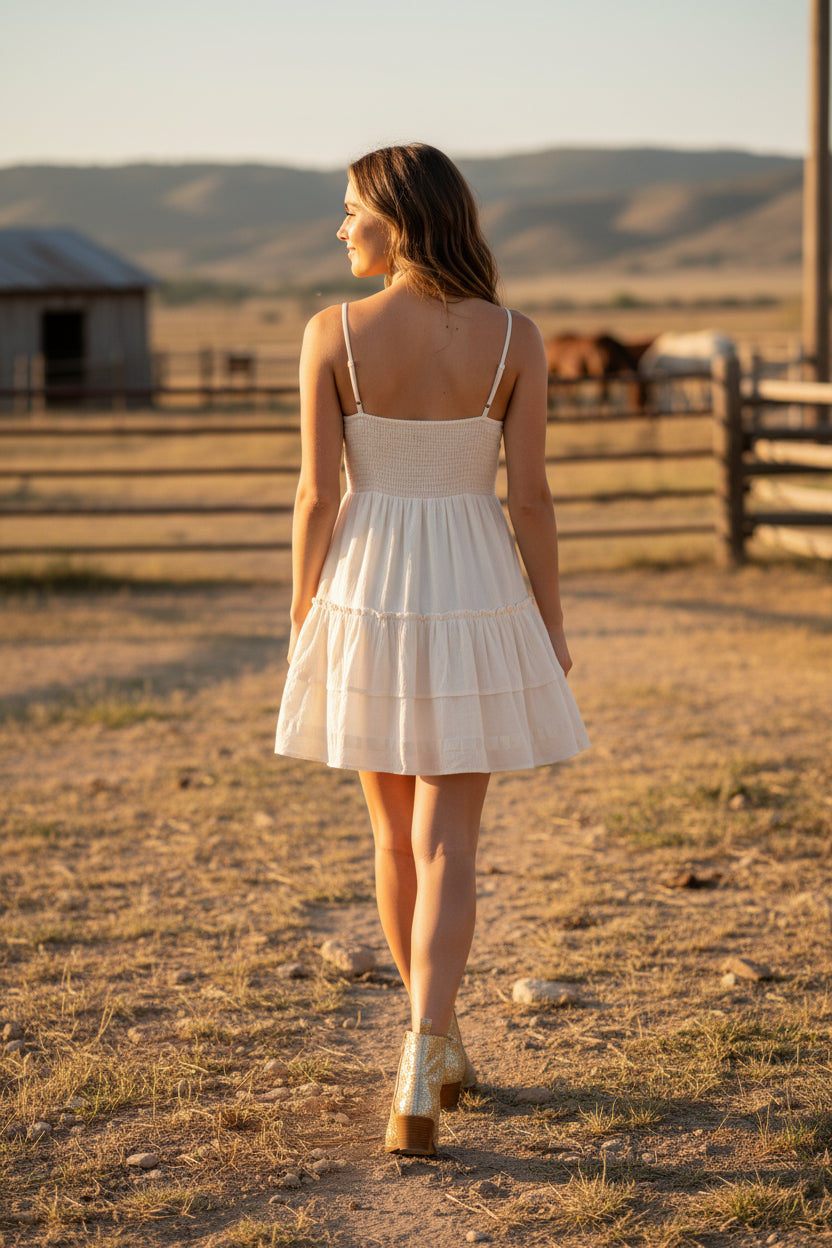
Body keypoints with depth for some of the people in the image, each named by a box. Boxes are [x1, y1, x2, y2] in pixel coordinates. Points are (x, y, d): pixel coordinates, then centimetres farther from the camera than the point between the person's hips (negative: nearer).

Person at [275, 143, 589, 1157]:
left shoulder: (332, 335, -9)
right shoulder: (513, 339, -7)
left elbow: (317, 495, -8)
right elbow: (529, 495, -6)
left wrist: (300, 622, 4)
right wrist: (550, 622, 6)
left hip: (365, 601, 1)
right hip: (474, 602, 0)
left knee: (396, 835, 18)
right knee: (447, 846, 3)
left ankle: (442, 1049, 32)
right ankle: (417, 1075, -12)